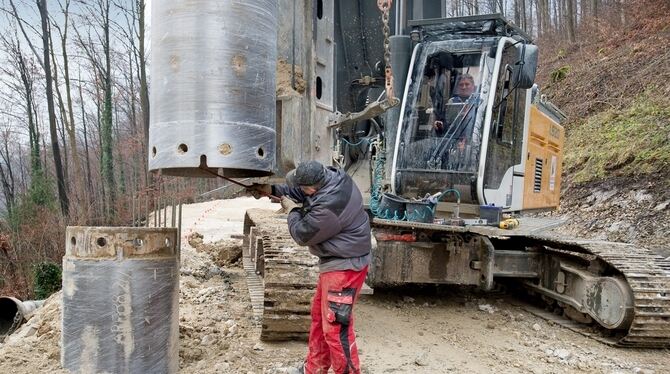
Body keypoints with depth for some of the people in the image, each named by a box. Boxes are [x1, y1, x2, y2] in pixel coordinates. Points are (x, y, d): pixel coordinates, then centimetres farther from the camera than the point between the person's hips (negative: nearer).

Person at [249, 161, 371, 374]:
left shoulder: (328, 207, -33)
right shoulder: (332, 175, -6)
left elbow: (302, 235, -15)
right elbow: (300, 191, 15)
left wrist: (292, 210, 1)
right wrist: (272, 190, 8)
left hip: (344, 266, -11)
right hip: (336, 261, 11)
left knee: (335, 328, -5)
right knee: (319, 316, 21)